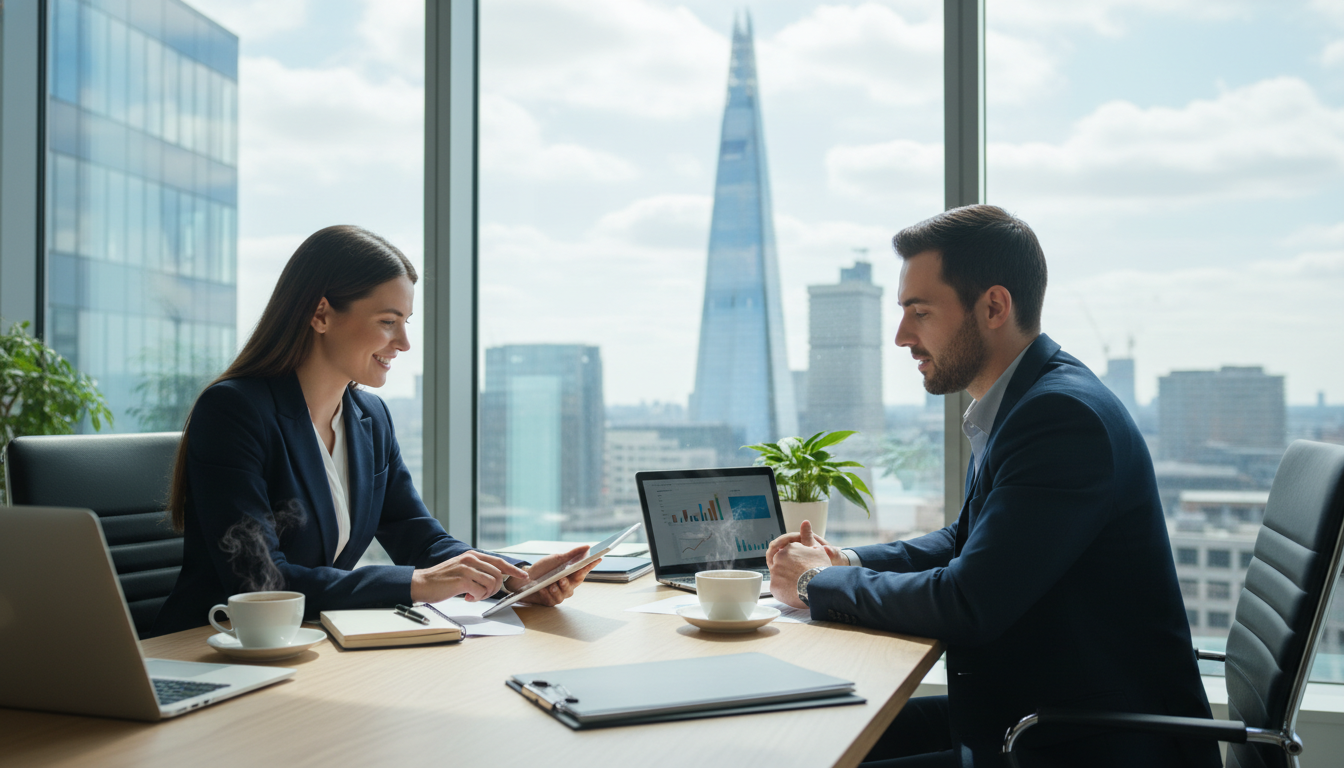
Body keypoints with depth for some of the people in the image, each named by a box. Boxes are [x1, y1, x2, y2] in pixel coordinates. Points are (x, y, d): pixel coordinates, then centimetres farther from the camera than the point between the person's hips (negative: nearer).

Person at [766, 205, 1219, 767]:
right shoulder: (1020, 404, 8)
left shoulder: (1064, 415, -23)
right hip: (1024, 713, 9)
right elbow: (965, 542, 21)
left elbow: (968, 605, -26)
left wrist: (821, 583, -11)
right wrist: (848, 563, 5)